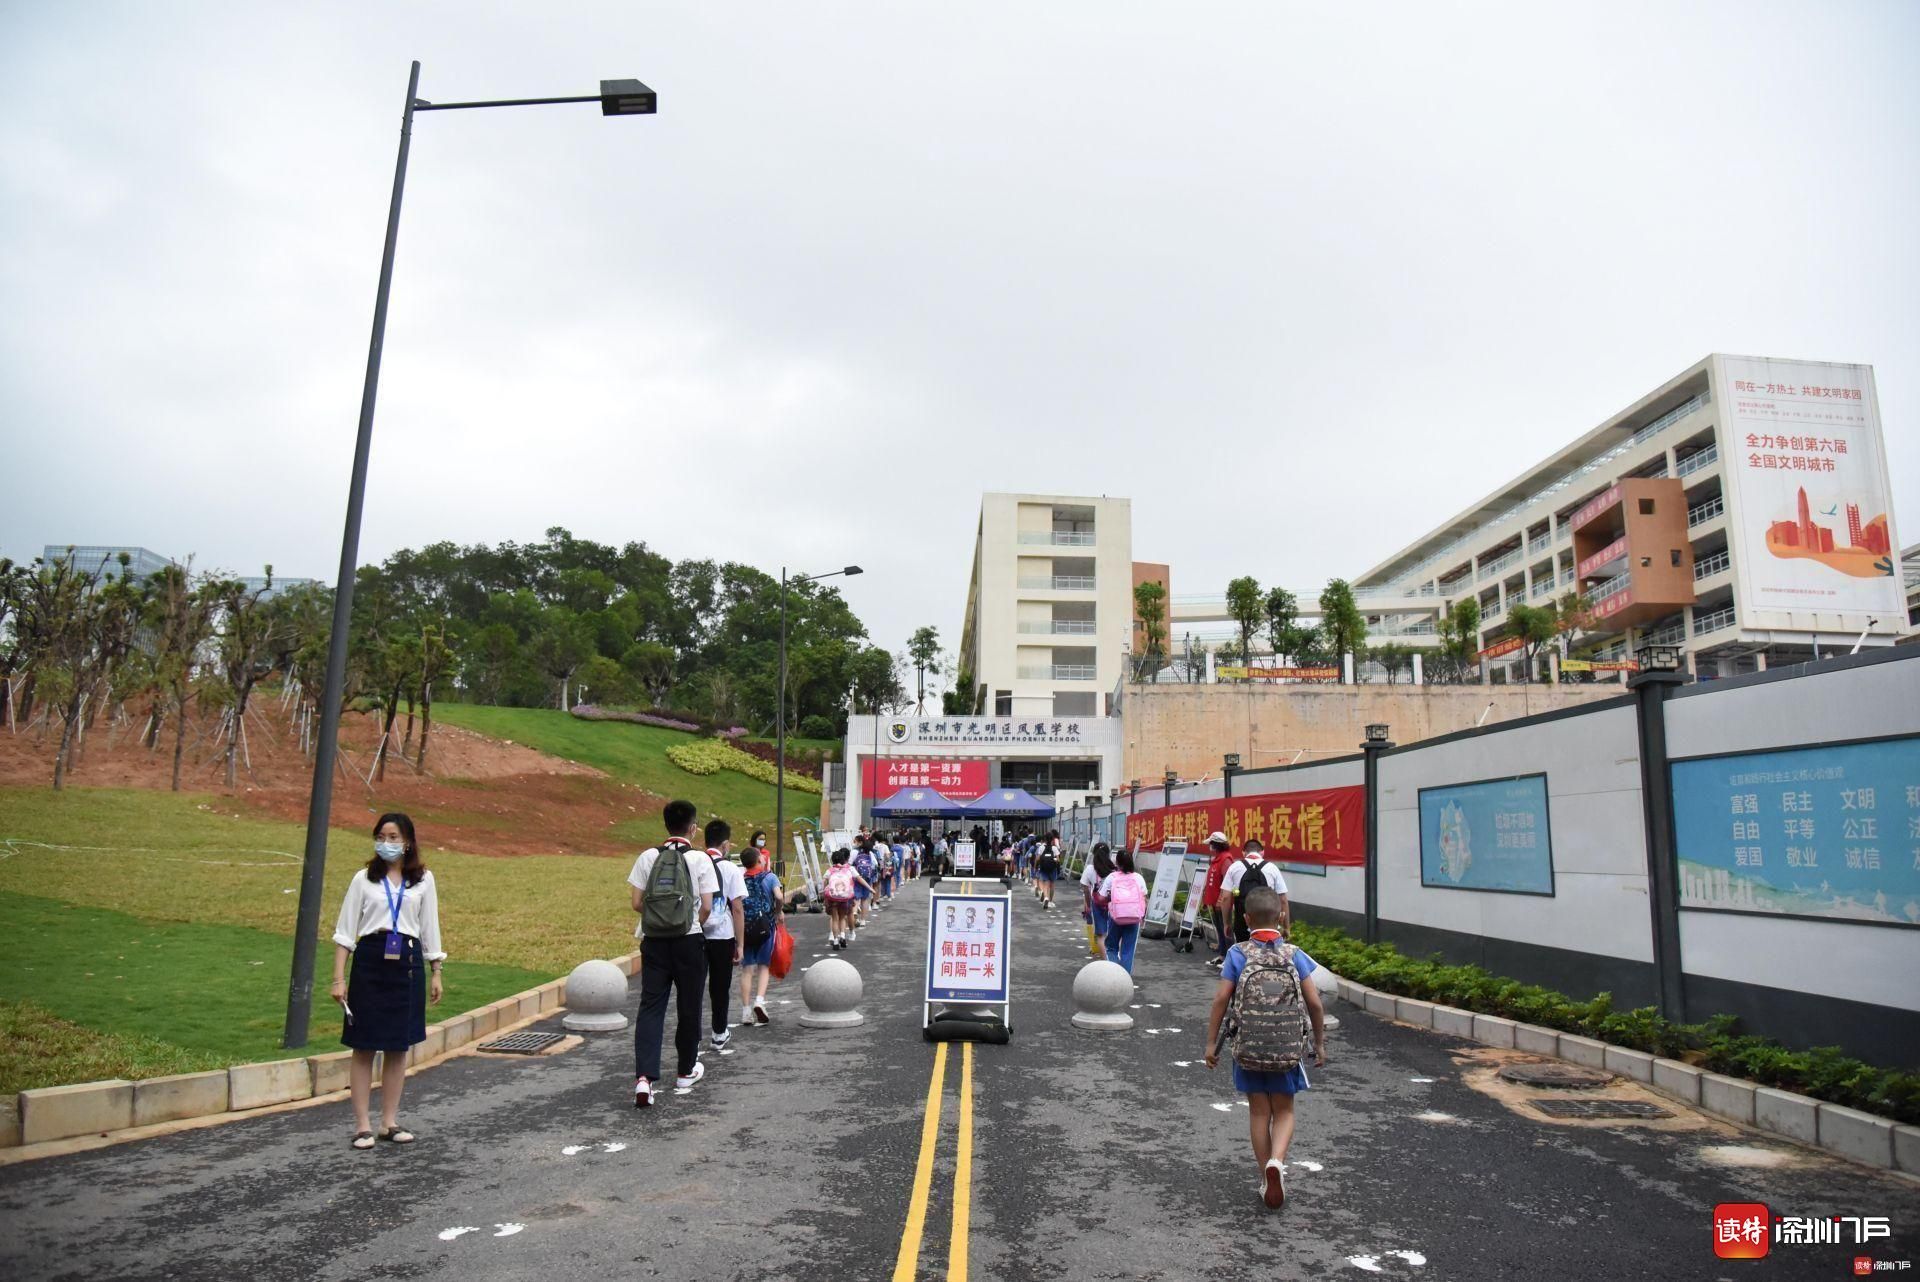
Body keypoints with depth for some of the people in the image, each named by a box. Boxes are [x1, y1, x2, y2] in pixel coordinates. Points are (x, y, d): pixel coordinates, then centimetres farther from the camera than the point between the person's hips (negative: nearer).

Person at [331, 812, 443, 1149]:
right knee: (364, 1046, 2)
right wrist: (339, 978, -5)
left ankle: (390, 1121, 18)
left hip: (408, 963, 2)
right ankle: (362, 1124, 10)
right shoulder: (364, 879, 2)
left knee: (399, 1046, 8)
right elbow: (344, 931, 1)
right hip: (370, 961, -1)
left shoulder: (423, 880, 6)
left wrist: (435, 974, 9)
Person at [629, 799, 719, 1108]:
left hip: (654, 941, 2)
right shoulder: (700, 860, -7)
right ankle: (687, 1071, 27)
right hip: (689, 941, -2)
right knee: (689, 1007, 12)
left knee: (650, 1006, 4)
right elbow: (706, 908, -8)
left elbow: (637, 904, 0)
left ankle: (644, 1077, -10)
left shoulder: (647, 857, 0)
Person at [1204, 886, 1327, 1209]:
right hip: (1288, 1047, 1)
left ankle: (1267, 1180, 20)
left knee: (1259, 1112, 14)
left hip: (1248, 1046, 0)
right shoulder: (1293, 954, -2)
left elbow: (1221, 1000, -8)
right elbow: (1314, 1003, -2)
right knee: (1284, 1111, 15)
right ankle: (1276, 1161, -10)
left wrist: (1212, 1042, 0)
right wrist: (1320, 1043, 11)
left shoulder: (1238, 954, -5)